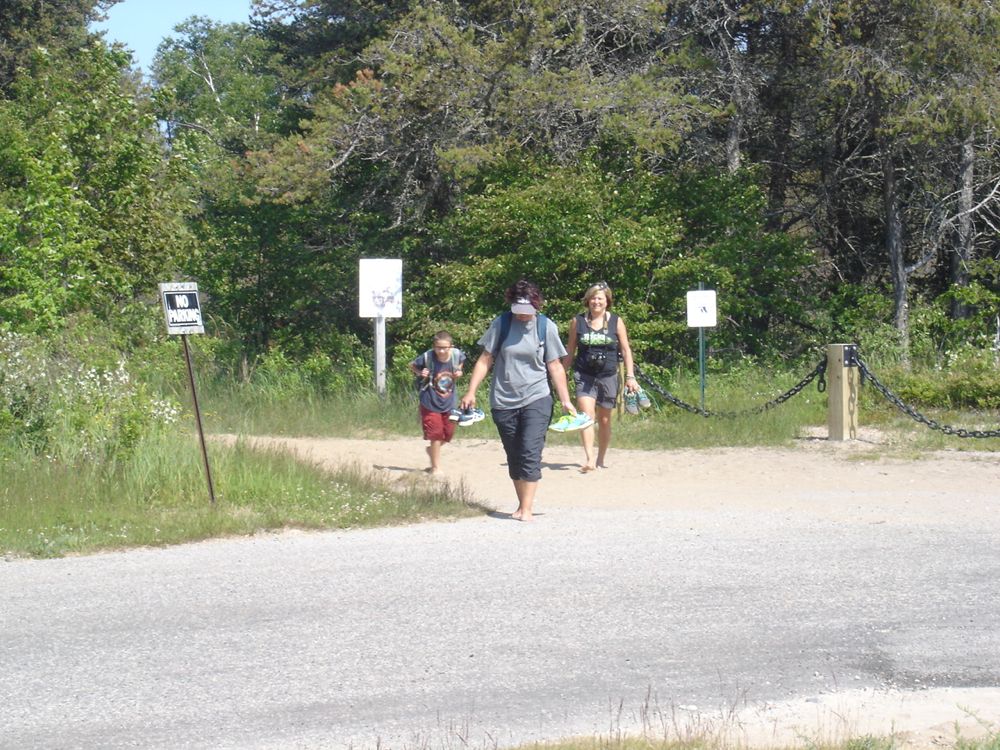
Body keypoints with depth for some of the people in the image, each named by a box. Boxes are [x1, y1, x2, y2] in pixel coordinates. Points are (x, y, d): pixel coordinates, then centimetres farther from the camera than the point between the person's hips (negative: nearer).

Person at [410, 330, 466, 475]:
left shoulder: (457, 355, -14)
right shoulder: (427, 357, -22)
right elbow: (412, 365, -3)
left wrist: (458, 374, -9)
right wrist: (420, 373, -22)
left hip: (449, 403, 4)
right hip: (431, 403, -4)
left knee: (448, 434, 13)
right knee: (436, 435, -4)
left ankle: (431, 450, 44)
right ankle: (436, 467, 13)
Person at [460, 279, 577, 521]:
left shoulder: (546, 327, -1)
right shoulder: (501, 324, 0)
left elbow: (555, 367, 3)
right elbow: (485, 360, 4)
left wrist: (565, 400, 0)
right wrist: (471, 392, -2)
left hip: (536, 399, -2)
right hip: (503, 401, 2)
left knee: (530, 453, -13)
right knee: (513, 456, 8)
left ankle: (527, 508, -13)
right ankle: (522, 504, 19)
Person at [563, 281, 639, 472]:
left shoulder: (616, 322, 3)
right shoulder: (578, 322, 3)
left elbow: (626, 350, 6)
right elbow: (570, 351, 10)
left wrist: (630, 376, 0)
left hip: (608, 376, 1)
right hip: (584, 375, -1)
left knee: (604, 420, 10)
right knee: (586, 415, -19)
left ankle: (601, 460, 25)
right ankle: (589, 459, -28)